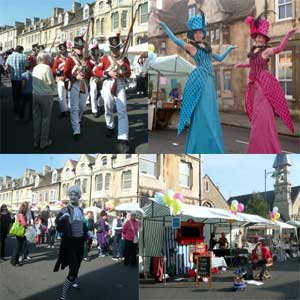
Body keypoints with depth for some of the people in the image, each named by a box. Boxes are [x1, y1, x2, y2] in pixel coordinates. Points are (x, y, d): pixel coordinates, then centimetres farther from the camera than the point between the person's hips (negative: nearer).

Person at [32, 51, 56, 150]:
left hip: (35, 95, 6)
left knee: (36, 118, 11)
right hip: (46, 95, -6)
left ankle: (36, 141, 18)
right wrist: (53, 91, 5)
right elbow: (51, 82, -12)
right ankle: (44, 142, 8)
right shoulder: (47, 68, -13)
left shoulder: (35, 68, 6)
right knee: (45, 118, 3)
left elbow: (34, 82, 12)